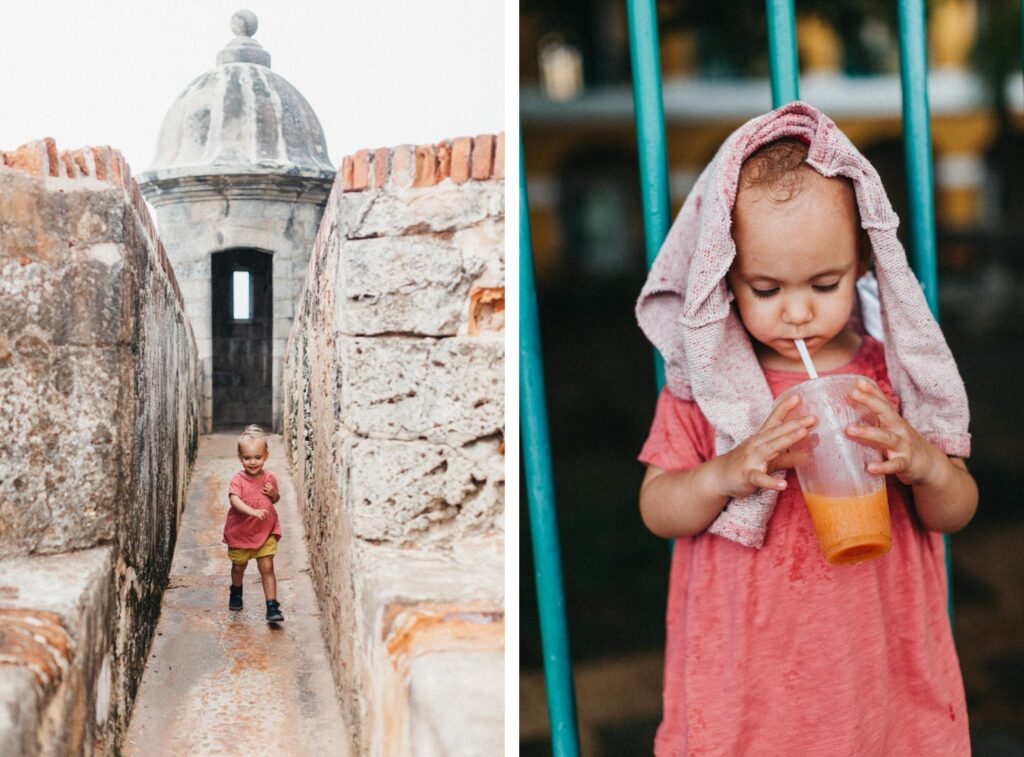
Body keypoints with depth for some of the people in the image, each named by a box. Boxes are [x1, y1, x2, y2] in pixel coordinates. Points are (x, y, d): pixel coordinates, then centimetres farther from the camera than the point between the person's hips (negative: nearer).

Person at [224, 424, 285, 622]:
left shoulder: (269, 478, -5)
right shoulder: (238, 479, -16)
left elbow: (276, 499, 11)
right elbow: (235, 500, -32)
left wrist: (274, 493, -13)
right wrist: (253, 512, -47)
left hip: (265, 532, 1)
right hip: (240, 532, -1)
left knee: (267, 568, -5)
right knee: (239, 567, 18)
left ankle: (272, 607, -5)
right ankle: (236, 593, 46)